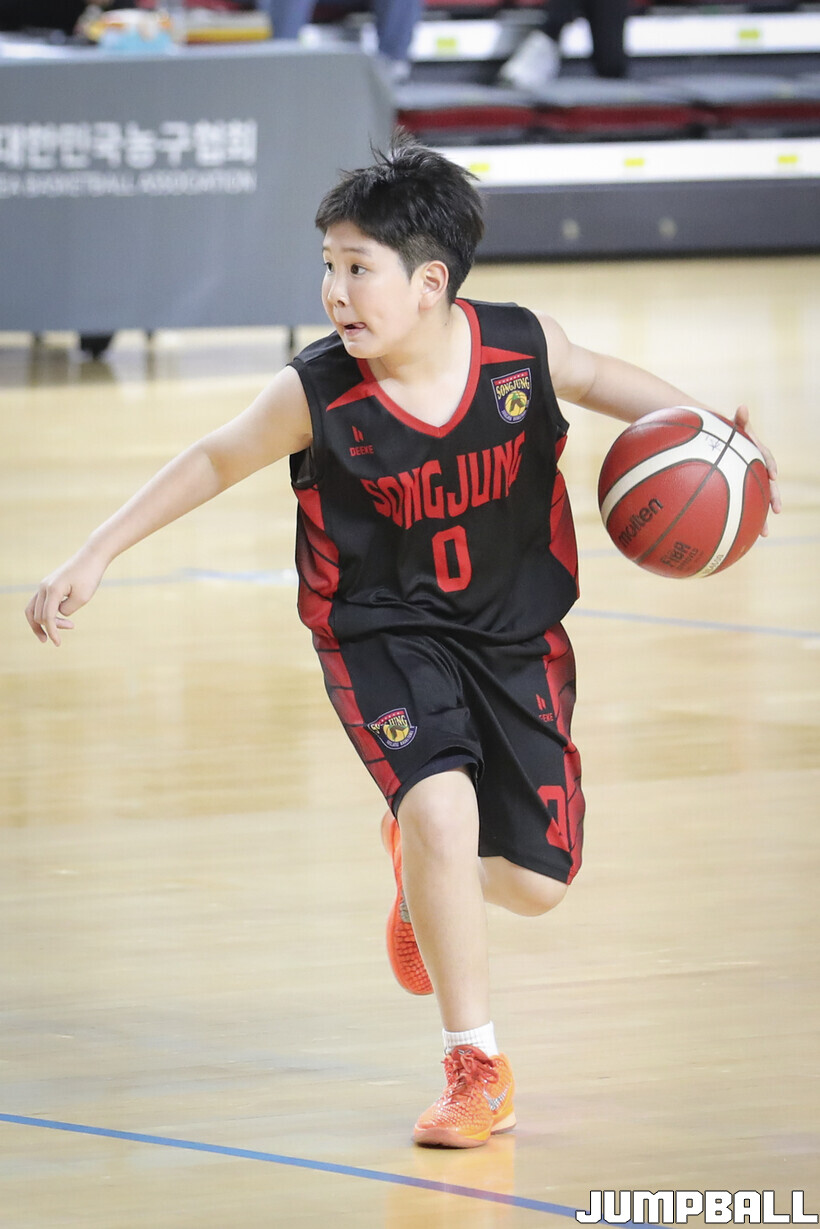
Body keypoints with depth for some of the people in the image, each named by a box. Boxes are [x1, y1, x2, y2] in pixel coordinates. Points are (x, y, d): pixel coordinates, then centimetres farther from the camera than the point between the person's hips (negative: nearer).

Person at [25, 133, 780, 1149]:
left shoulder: (523, 348, -17)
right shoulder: (315, 395, -20)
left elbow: (600, 380, 6)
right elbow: (214, 462, -4)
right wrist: (95, 557, -6)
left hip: (515, 634, 3)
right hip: (382, 634, -2)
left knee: (537, 883, 5)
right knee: (441, 805, -28)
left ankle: (423, 867, 44)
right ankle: (475, 1067, -12)